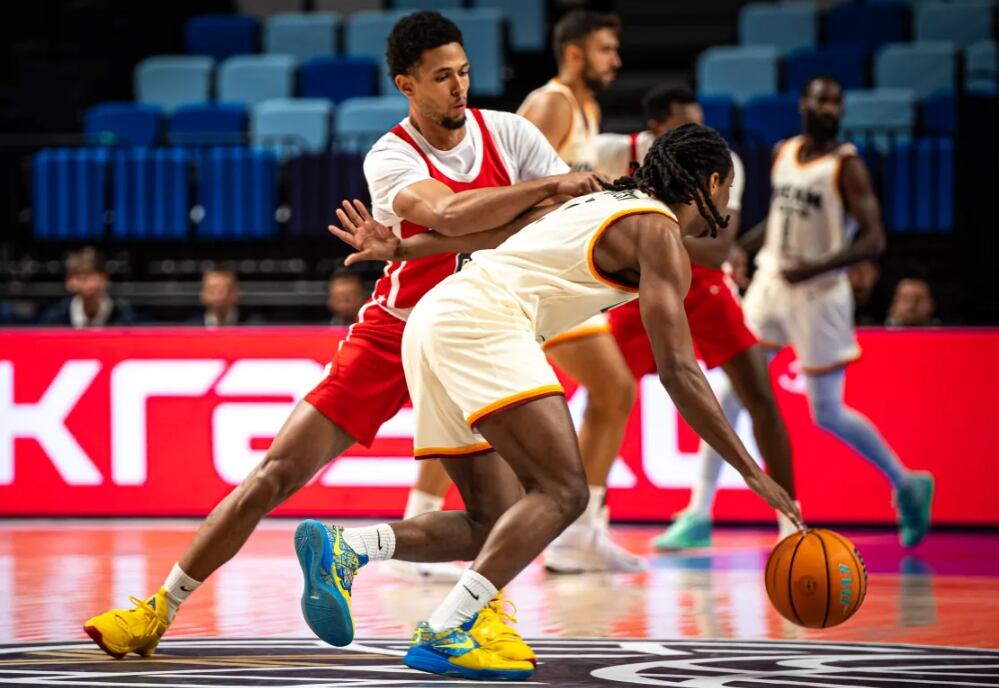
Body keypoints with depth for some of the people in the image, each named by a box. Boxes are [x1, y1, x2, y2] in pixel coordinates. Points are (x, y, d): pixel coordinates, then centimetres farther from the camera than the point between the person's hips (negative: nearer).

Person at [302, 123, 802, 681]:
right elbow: (678, 371, -9)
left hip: (434, 319, 9)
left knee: (496, 526, 6)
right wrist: (752, 472, -8)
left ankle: (343, 549, -8)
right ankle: (443, 635, -26)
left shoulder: (606, 201, 26)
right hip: (480, 320, -9)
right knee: (563, 492, -17)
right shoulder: (660, 235, -1)